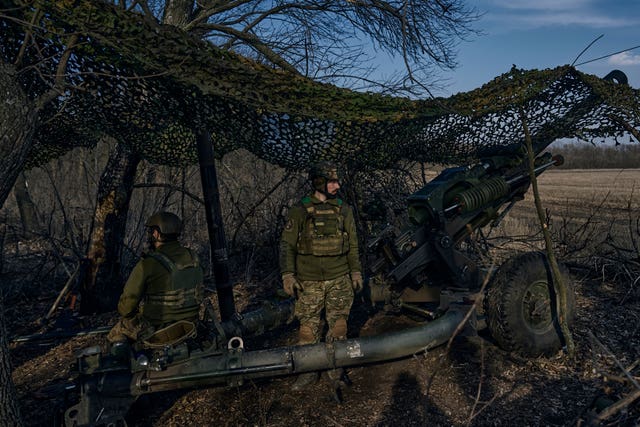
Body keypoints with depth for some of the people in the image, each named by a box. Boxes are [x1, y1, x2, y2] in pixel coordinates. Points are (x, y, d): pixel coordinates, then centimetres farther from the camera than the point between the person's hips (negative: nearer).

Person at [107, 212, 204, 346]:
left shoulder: (148, 264, -22)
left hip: (155, 329, -5)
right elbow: (200, 294, 8)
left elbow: (126, 307, -15)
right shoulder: (193, 258, -4)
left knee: (115, 333, 21)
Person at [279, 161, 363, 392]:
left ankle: (336, 368, 24)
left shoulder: (343, 210, 7)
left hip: (339, 280, 2)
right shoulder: (299, 211, -3)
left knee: (338, 326, 8)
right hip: (309, 281, -2)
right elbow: (287, 245, -2)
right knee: (308, 327, 4)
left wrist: (356, 272, 9)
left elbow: (353, 245, 13)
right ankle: (308, 372, 19)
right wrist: (287, 275, -9)